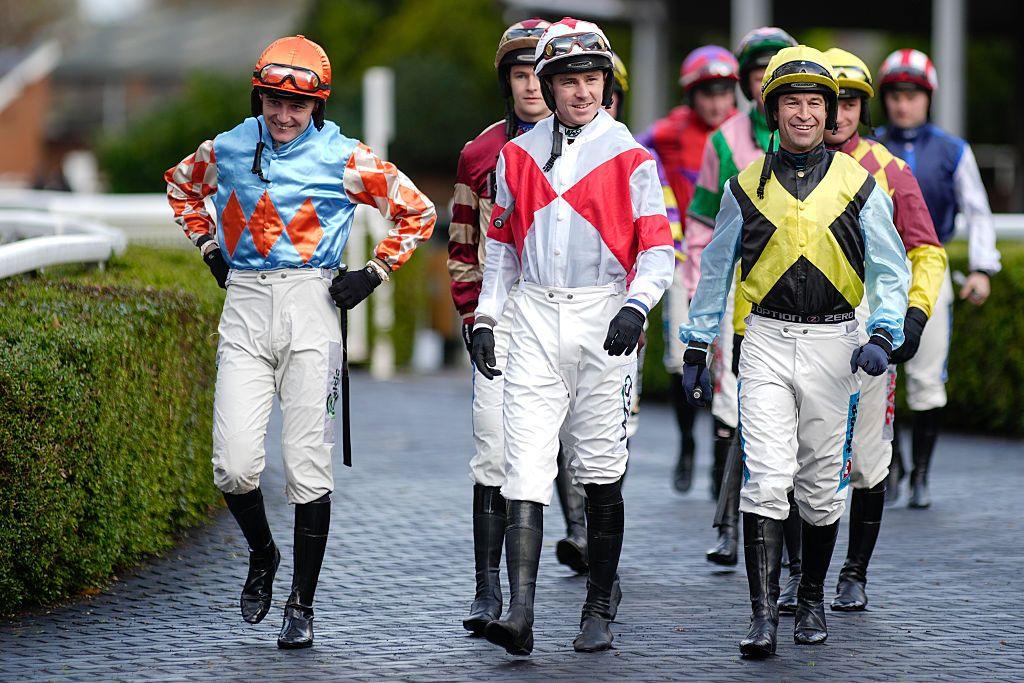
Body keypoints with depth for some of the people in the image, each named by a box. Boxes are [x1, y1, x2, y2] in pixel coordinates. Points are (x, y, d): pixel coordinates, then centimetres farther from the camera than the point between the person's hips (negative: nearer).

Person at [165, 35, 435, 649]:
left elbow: (418, 212, 6)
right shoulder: (228, 150, 6)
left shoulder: (344, 159, -3)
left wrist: (374, 275, 1)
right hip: (244, 308, 2)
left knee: (308, 468, -3)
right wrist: (209, 247, 18)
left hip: (309, 306, -2)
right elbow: (181, 186, 29)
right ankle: (262, 553, 22)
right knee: (235, 465, -8)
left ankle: (302, 604, 8)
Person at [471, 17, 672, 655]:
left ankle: (599, 612, 15)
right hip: (535, 321, 2)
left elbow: (658, 249, -4)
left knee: (602, 475, 5)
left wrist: (636, 308, -20)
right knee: (525, 466, -9)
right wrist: (486, 318, 11)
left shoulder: (629, 158, -1)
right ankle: (520, 614, -16)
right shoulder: (520, 155, 9)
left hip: (603, 319, -2)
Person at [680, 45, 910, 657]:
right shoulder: (747, 186, 4)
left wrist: (884, 335, -13)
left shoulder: (859, 184, 2)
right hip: (767, 342, 0)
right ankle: (763, 617, -12)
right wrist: (696, 349, 12)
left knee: (822, 486, 9)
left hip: (833, 345, 0)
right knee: (765, 481, -12)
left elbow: (890, 269, 3)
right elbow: (716, 270, 13)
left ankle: (812, 600, 27)